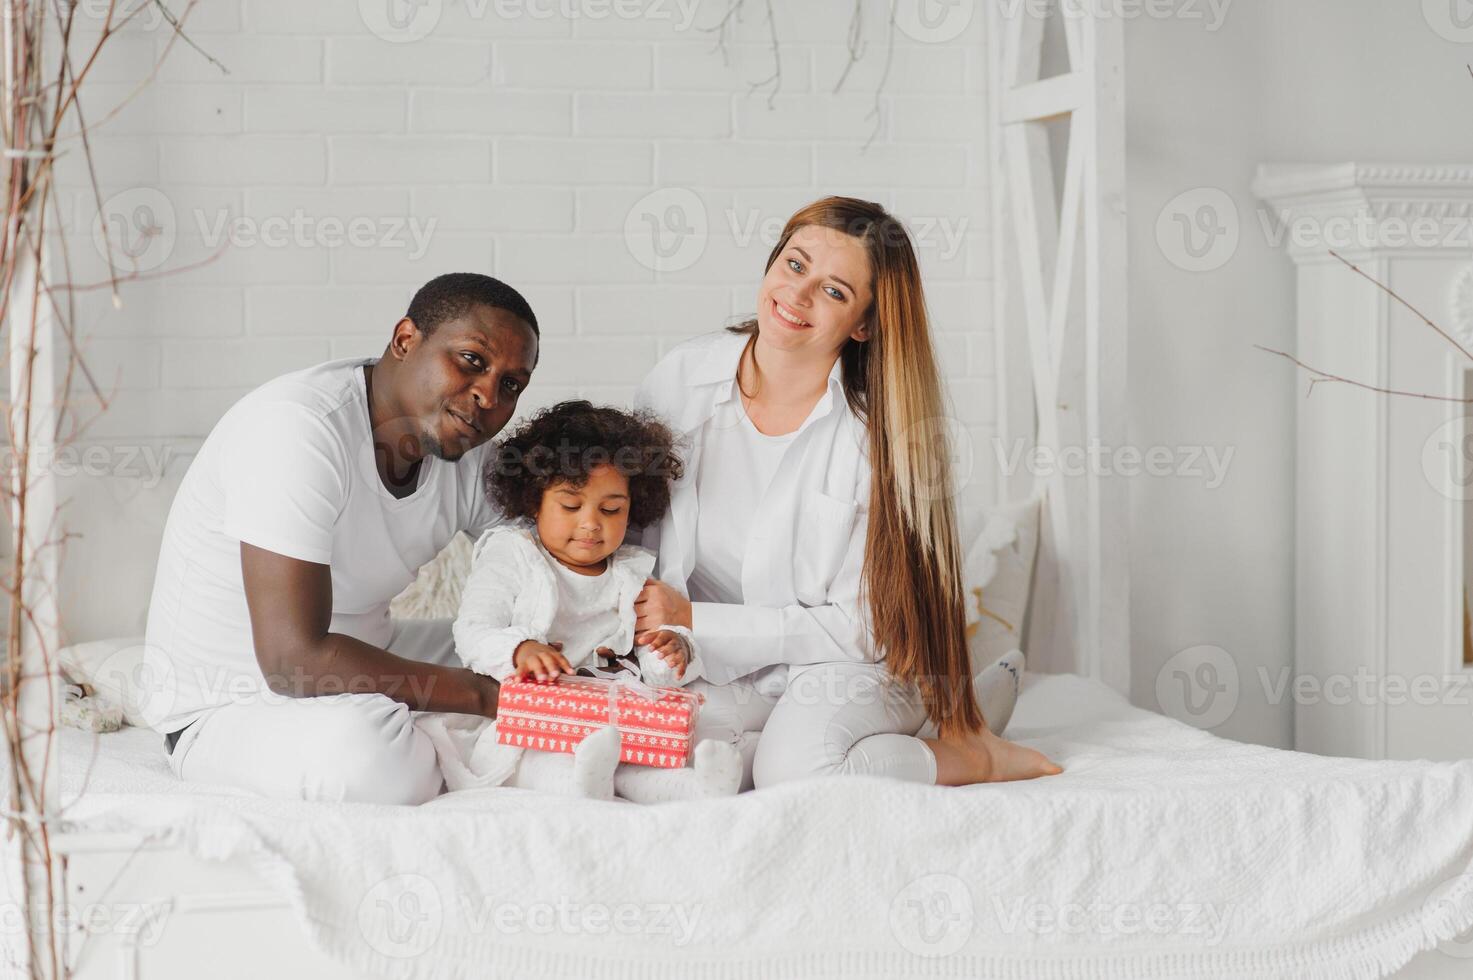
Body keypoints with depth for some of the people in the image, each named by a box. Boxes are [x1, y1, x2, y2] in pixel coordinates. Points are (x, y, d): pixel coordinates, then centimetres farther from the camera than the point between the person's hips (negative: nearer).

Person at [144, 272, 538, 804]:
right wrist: (483, 693, -27)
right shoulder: (299, 427, -27)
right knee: (368, 756, -38)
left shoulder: (468, 452, -2)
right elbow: (294, 660, -33)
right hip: (229, 712, -8)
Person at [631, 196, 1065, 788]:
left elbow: (862, 627, -14)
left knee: (795, 768, -34)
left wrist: (695, 622, -18)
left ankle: (976, 755, -8)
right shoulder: (681, 379, -6)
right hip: (717, 671, 3)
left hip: (850, 669, -3)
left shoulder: (877, 436, -16)